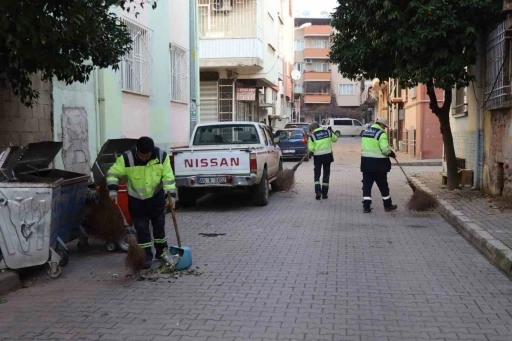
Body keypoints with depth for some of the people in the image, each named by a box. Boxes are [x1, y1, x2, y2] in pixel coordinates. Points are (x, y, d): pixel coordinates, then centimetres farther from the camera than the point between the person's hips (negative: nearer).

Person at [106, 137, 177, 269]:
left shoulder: (162, 156, -20)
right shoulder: (126, 158, -24)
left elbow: (168, 176, -13)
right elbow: (113, 173, -17)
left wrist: (171, 194, -19)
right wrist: (113, 189, -31)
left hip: (157, 197, 2)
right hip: (136, 200, -1)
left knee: (159, 225, 13)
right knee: (141, 229, -1)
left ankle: (162, 252, 29)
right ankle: (147, 256, 8)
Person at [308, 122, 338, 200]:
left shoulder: (312, 136, -8)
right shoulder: (328, 132, 1)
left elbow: (311, 148, -8)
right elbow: (335, 139, 15)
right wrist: (331, 131, 26)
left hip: (318, 157, -3)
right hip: (328, 155, 3)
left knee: (317, 175, 9)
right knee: (326, 174, 13)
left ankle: (318, 191, -9)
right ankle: (324, 193, 14)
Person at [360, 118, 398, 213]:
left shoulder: (365, 132, 11)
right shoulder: (381, 134, -12)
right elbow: (385, 150, -18)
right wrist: (392, 154, 1)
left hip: (366, 162, 6)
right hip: (378, 163, -6)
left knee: (367, 184, 7)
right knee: (383, 185, 7)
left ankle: (366, 206, 3)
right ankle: (387, 205, 19)